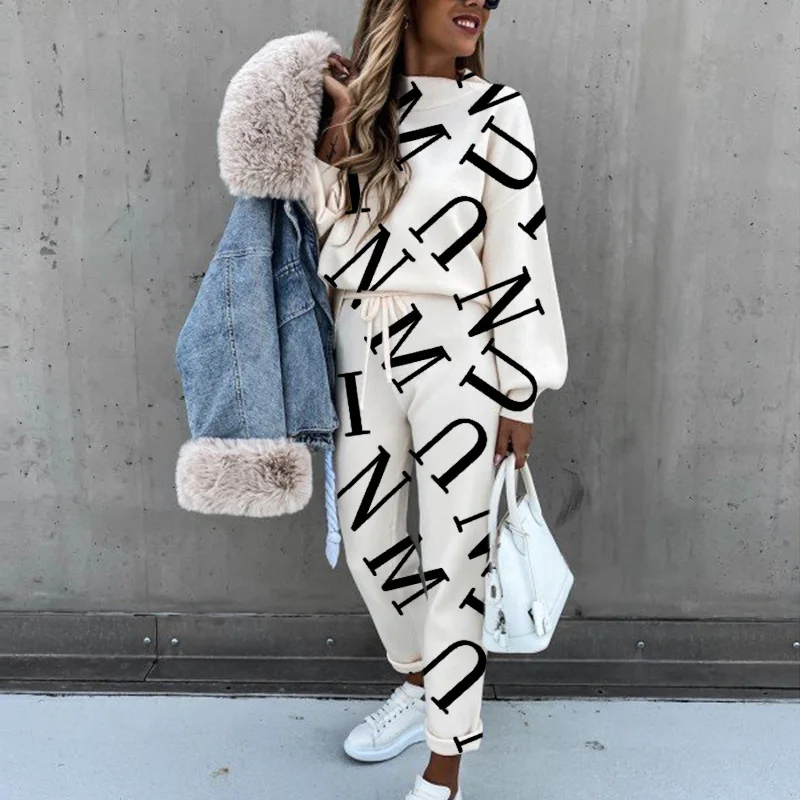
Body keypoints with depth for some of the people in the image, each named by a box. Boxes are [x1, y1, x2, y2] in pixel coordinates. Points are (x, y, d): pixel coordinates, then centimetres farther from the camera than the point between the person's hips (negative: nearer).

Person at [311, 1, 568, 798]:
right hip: (362, 350, 5)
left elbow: (519, 252, -6)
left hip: (455, 354, -4)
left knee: (453, 553, 2)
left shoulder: (494, 109, -4)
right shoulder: (351, 98, 7)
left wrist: (519, 394, -8)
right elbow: (332, 248, 0)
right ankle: (419, 682, 42)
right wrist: (337, 132, -10)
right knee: (366, 536, 15)